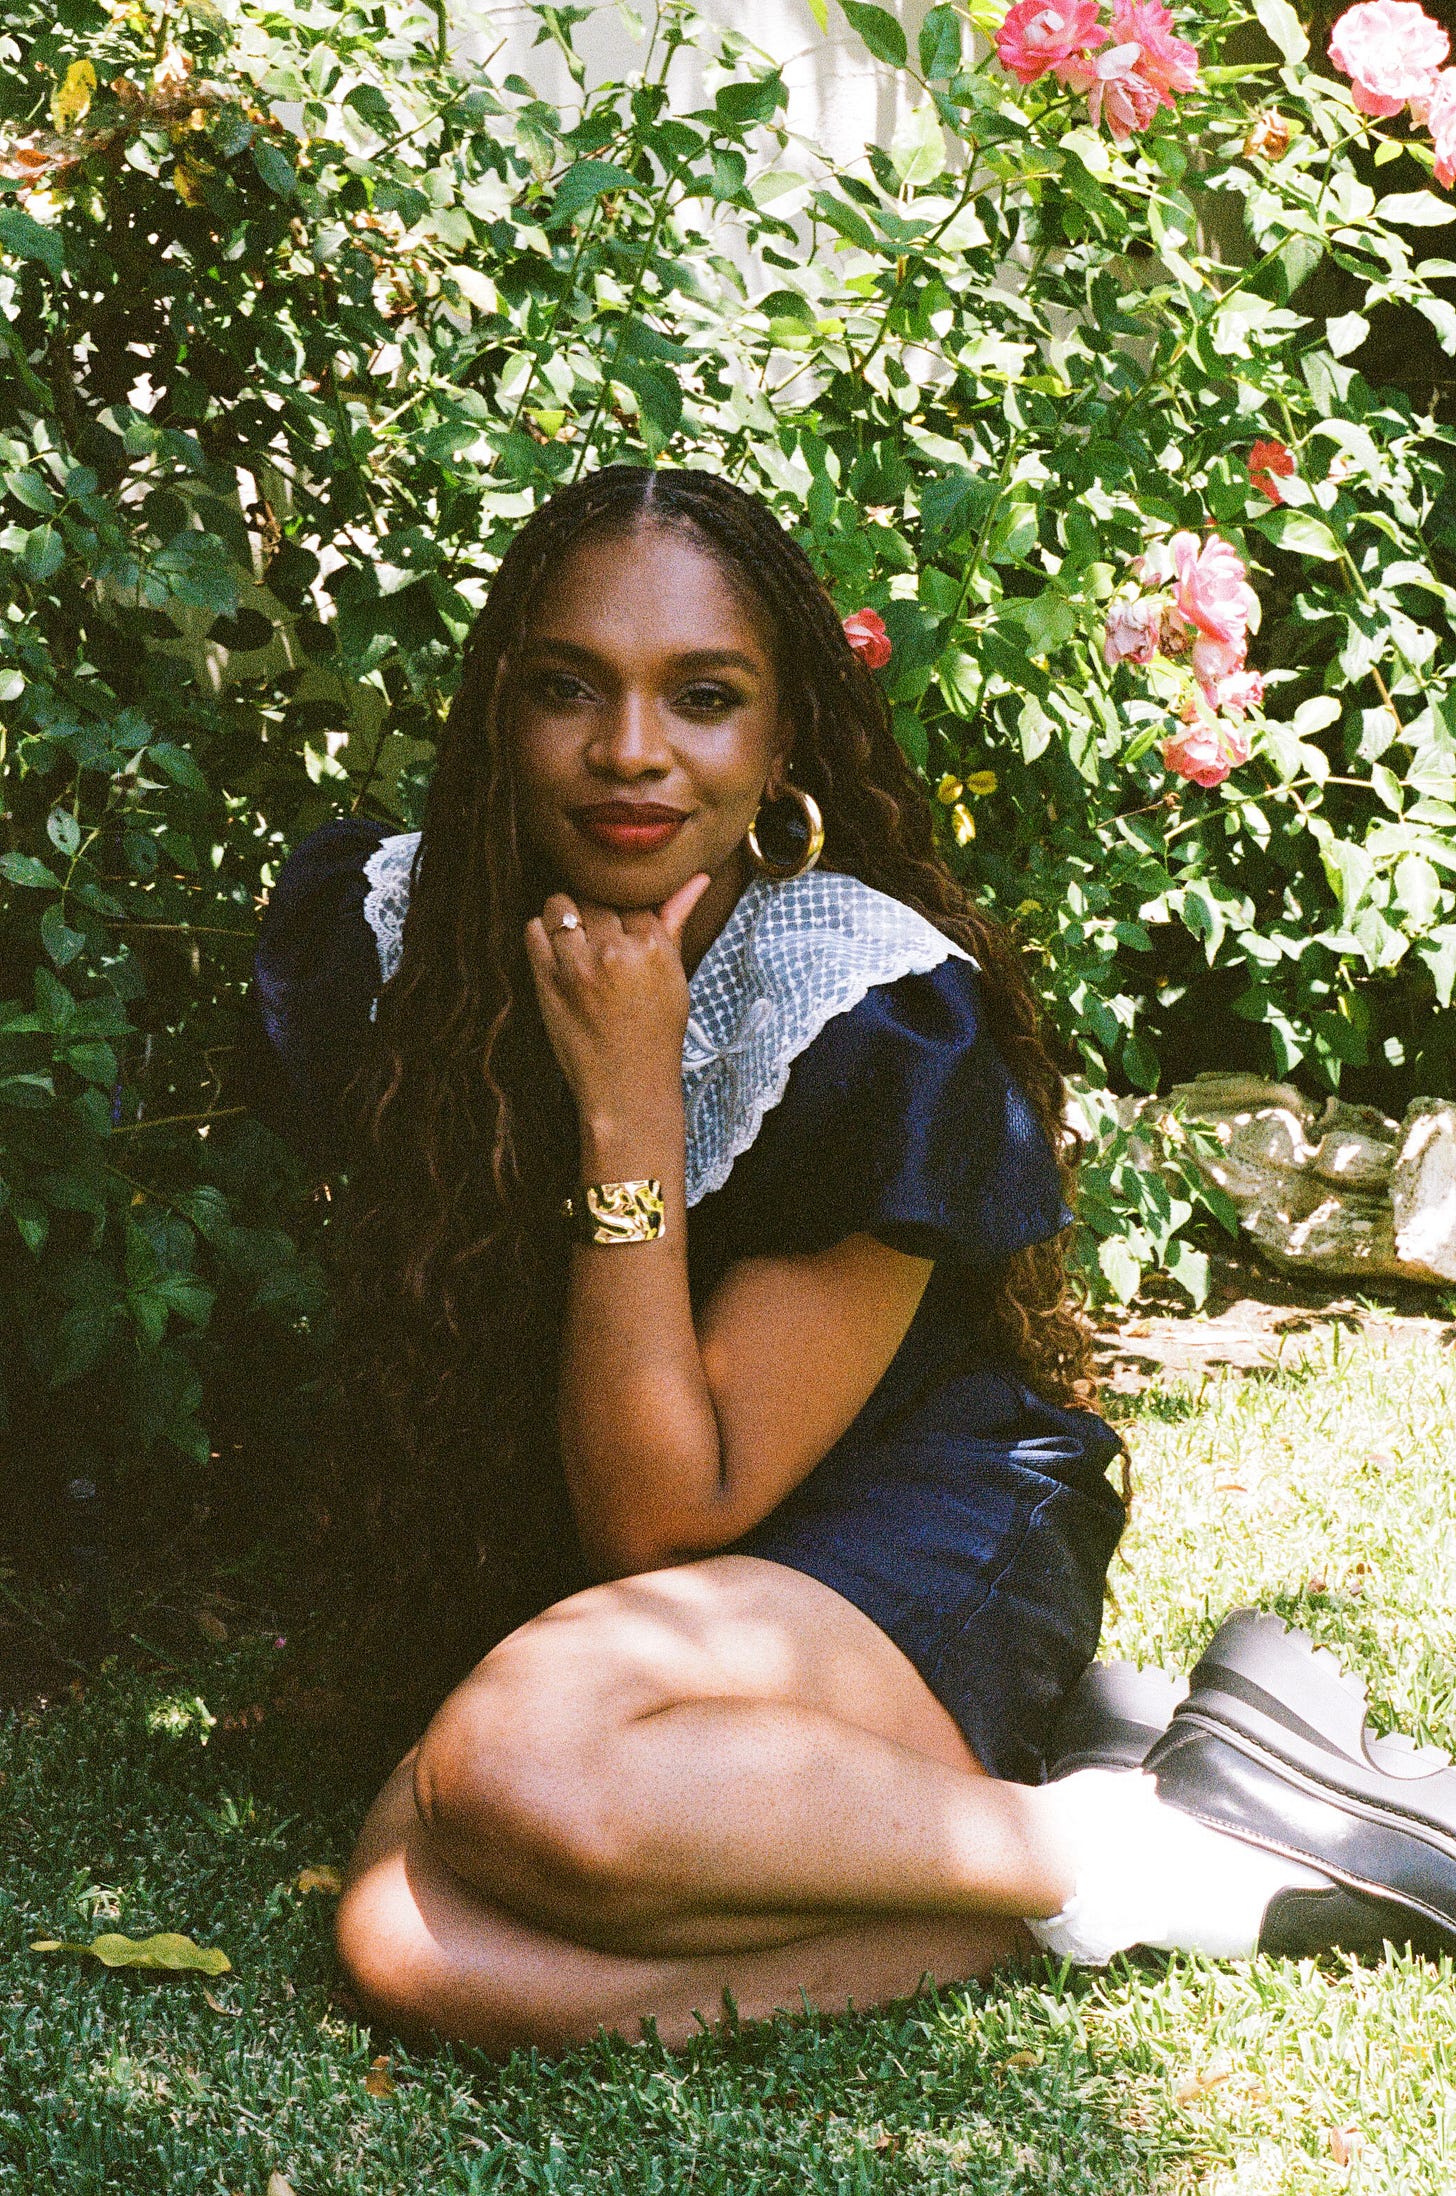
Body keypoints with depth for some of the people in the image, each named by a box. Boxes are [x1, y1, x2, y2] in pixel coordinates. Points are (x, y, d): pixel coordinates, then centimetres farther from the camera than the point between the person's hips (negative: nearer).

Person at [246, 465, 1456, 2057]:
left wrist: (628, 1105, -26)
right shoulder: (375, 925, -6)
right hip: (551, 1609, 5)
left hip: (912, 1554, -5)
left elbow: (662, 1523, -19)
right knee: (416, 1950, -29)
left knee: (525, 1765, -38)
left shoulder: (880, 1021, -19)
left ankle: (1120, 1847, -19)